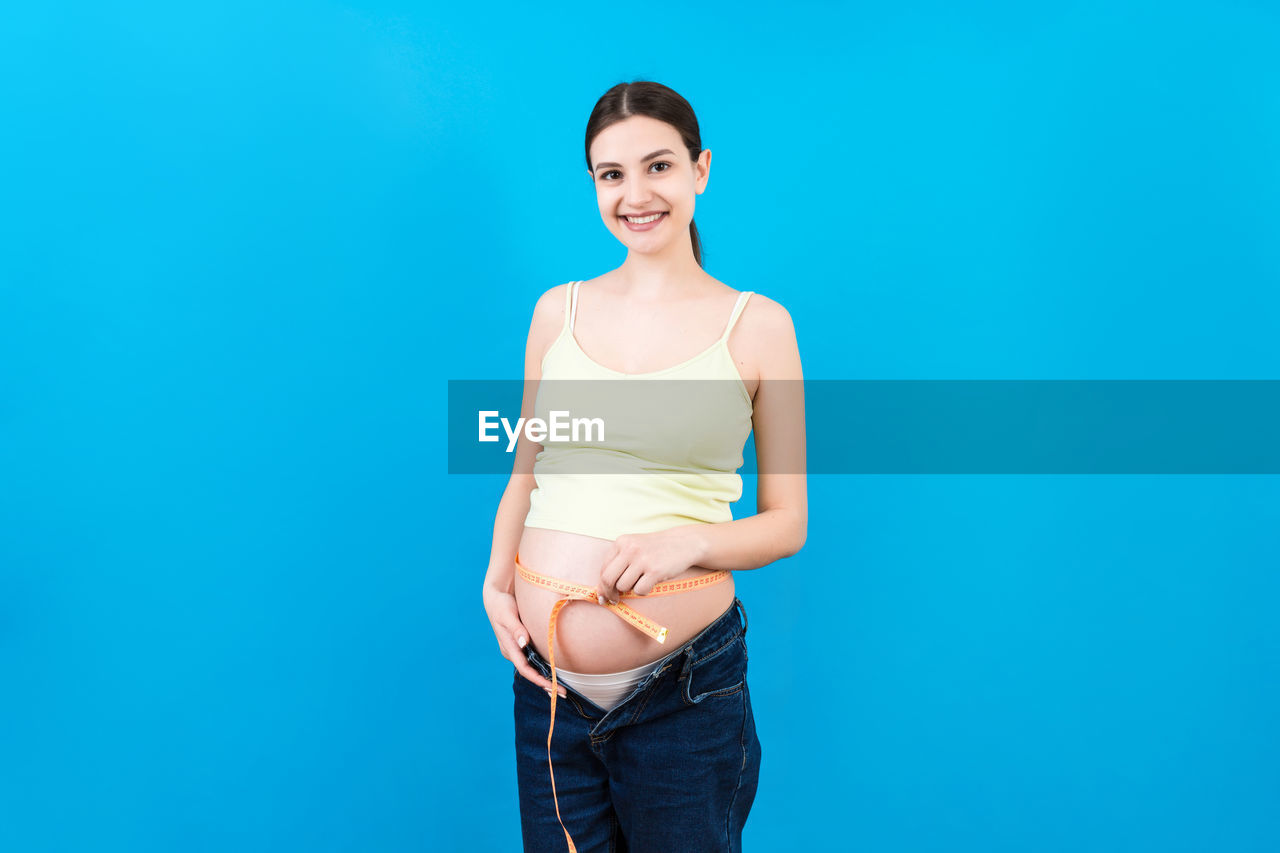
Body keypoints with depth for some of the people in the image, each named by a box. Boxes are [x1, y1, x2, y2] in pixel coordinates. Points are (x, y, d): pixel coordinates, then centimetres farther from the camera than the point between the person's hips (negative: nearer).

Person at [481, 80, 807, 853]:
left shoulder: (758, 325, -3)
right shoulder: (559, 310, 5)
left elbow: (788, 523, 0)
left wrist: (688, 541, -17)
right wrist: (497, 577, -2)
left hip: (685, 692, -2)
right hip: (546, 681, 3)